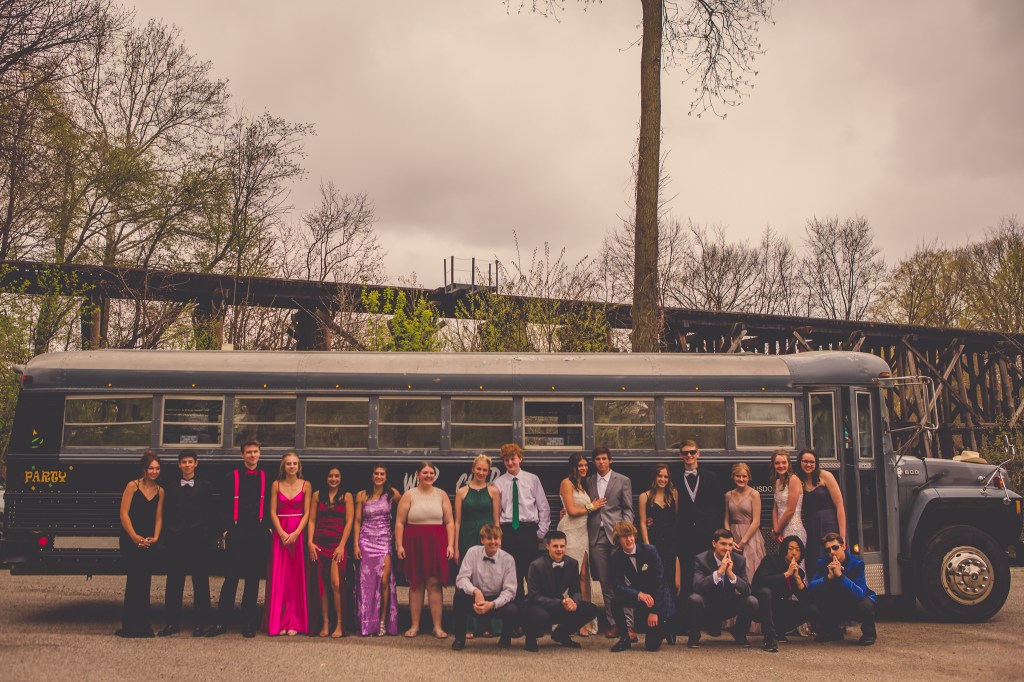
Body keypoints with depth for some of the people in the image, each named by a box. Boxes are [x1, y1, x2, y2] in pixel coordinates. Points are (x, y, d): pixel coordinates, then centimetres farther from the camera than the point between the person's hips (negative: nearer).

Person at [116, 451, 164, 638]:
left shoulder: (160, 491, 10)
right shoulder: (132, 486, -3)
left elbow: (158, 517, 10)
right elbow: (124, 514, -7)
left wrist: (155, 537, -5)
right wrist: (135, 537, -13)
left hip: (148, 543, 5)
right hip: (130, 541, -4)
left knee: (144, 583, 6)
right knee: (134, 581, -7)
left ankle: (142, 626, 13)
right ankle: (130, 626, 0)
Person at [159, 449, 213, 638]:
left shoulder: (204, 486, 6)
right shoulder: (172, 487, 12)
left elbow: (209, 513, 2)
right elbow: (166, 514, 10)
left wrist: (206, 535, -6)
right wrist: (168, 535, -1)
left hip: (199, 539, -2)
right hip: (177, 539, 2)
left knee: (200, 582, 2)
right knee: (174, 582, 4)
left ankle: (200, 623, 8)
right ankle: (173, 622, 12)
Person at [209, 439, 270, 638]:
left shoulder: (265, 477, 9)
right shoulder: (233, 477, 5)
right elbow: (227, 505, 3)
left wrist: (268, 526, 2)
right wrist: (226, 528, -3)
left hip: (258, 533, 2)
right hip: (237, 532, -2)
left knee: (253, 579, 5)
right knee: (231, 578, -2)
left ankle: (248, 624, 11)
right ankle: (221, 623, 3)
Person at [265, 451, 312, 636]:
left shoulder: (306, 485, 3)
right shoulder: (276, 485, 6)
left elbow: (307, 513, -1)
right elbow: (272, 512, 2)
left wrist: (295, 533, -12)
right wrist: (282, 533, -10)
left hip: (299, 533, -1)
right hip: (280, 533, 1)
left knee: (296, 577, 0)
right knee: (279, 577, 0)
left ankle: (294, 622, 4)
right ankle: (278, 622, 5)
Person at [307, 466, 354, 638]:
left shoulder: (346, 496, 5)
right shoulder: (317, 495, 11)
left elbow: (349, 522, 0)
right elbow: (311, 520, 8)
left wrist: (341, 546, -8)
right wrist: (310, 542, -4)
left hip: (337, 544, -2)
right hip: (319, 544, 2)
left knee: (336, 583, -12)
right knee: (322, 585, 3)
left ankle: (340, 625, -6)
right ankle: (325, 623, 9)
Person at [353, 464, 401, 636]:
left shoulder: (392, 494, 2)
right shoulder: (362, 496, 4)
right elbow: (357, 521, 6)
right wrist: (356, 544, -1)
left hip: (384, 541, -1)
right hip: (366, 541, 1)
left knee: (384, 581, -10)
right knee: (367, 582, -2)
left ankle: (382, 622, 0)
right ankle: (367, 623, 7)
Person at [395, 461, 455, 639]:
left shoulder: (441, 494, 8)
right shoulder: (409, 495, 5)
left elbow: (449, 522, 7)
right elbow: (399, 522, 2)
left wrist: (450, 544, -2)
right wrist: (399, 545, -6)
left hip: (436, 544, 0)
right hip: (414, 543, 0)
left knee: (434, 584, -4)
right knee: (415, 584, 5)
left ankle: (437, 626, 0)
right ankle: (415, 625, 12)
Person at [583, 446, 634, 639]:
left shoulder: (623, 481, 7)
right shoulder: (589, 482, 15)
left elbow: (628, 509, 4)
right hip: (596, 536, 3)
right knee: (606, 583, 4)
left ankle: (627, 624, -9)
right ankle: (613, 624, 10)